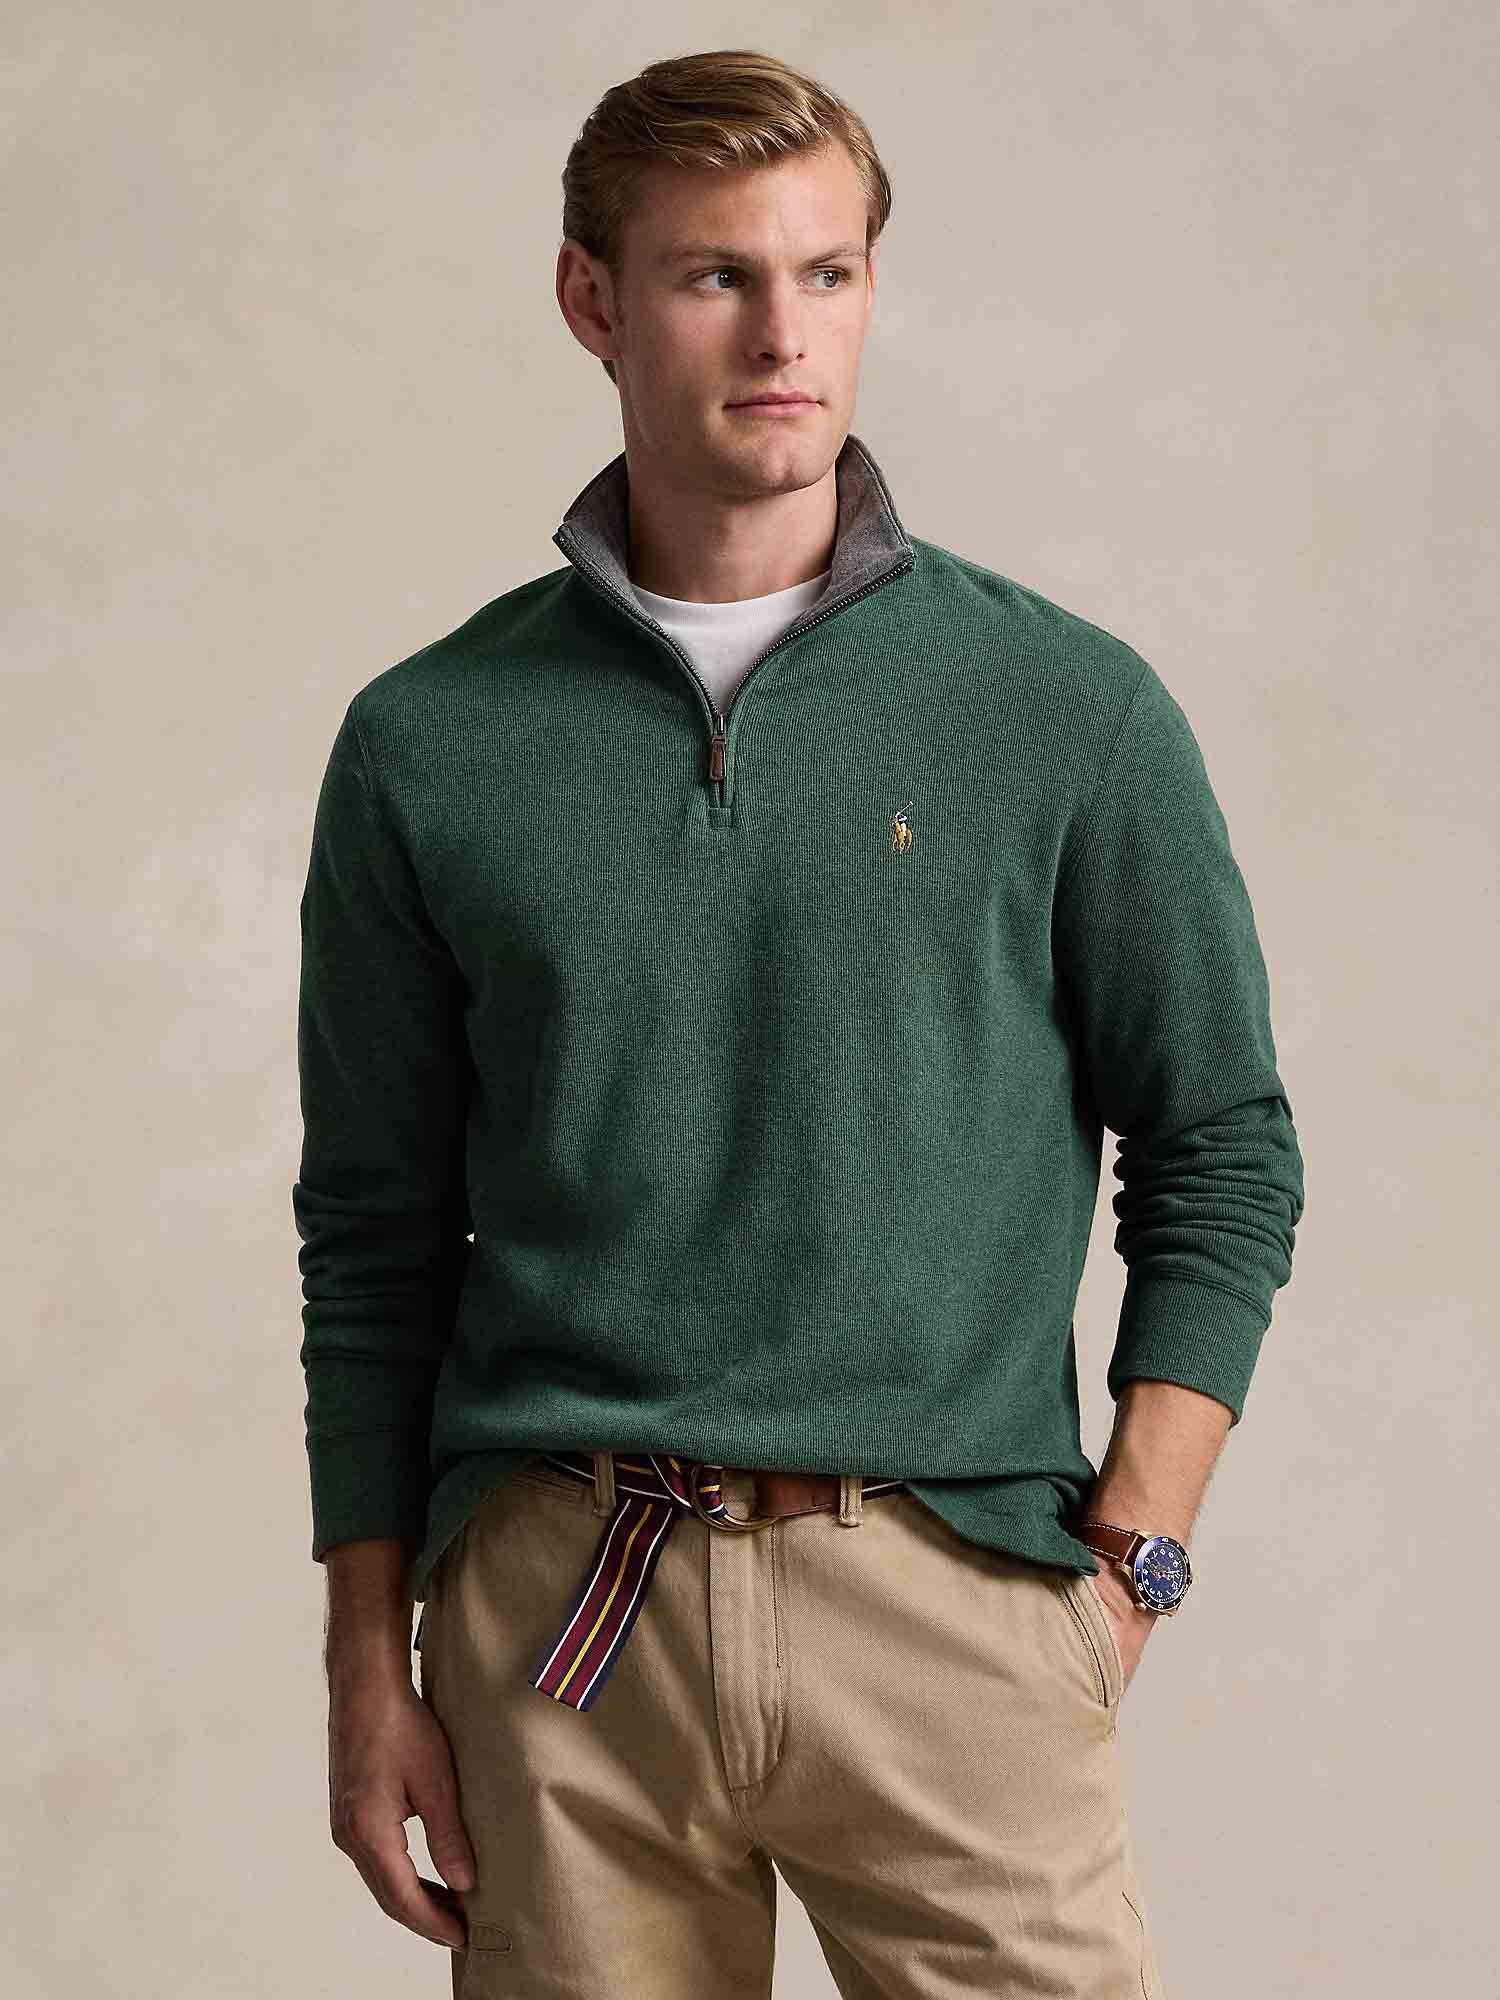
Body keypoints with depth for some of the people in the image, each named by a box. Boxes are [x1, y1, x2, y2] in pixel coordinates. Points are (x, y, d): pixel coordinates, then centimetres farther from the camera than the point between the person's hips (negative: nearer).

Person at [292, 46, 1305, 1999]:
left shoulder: (1072, 708, 2)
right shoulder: (430, 742, 5)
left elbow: (1221, 1159, 6)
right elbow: (374, 1236, 10)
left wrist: (1121, 1567, -3)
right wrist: (371, 1667, 6)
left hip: (947, 1600, -1)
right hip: (554, 1618, 1)